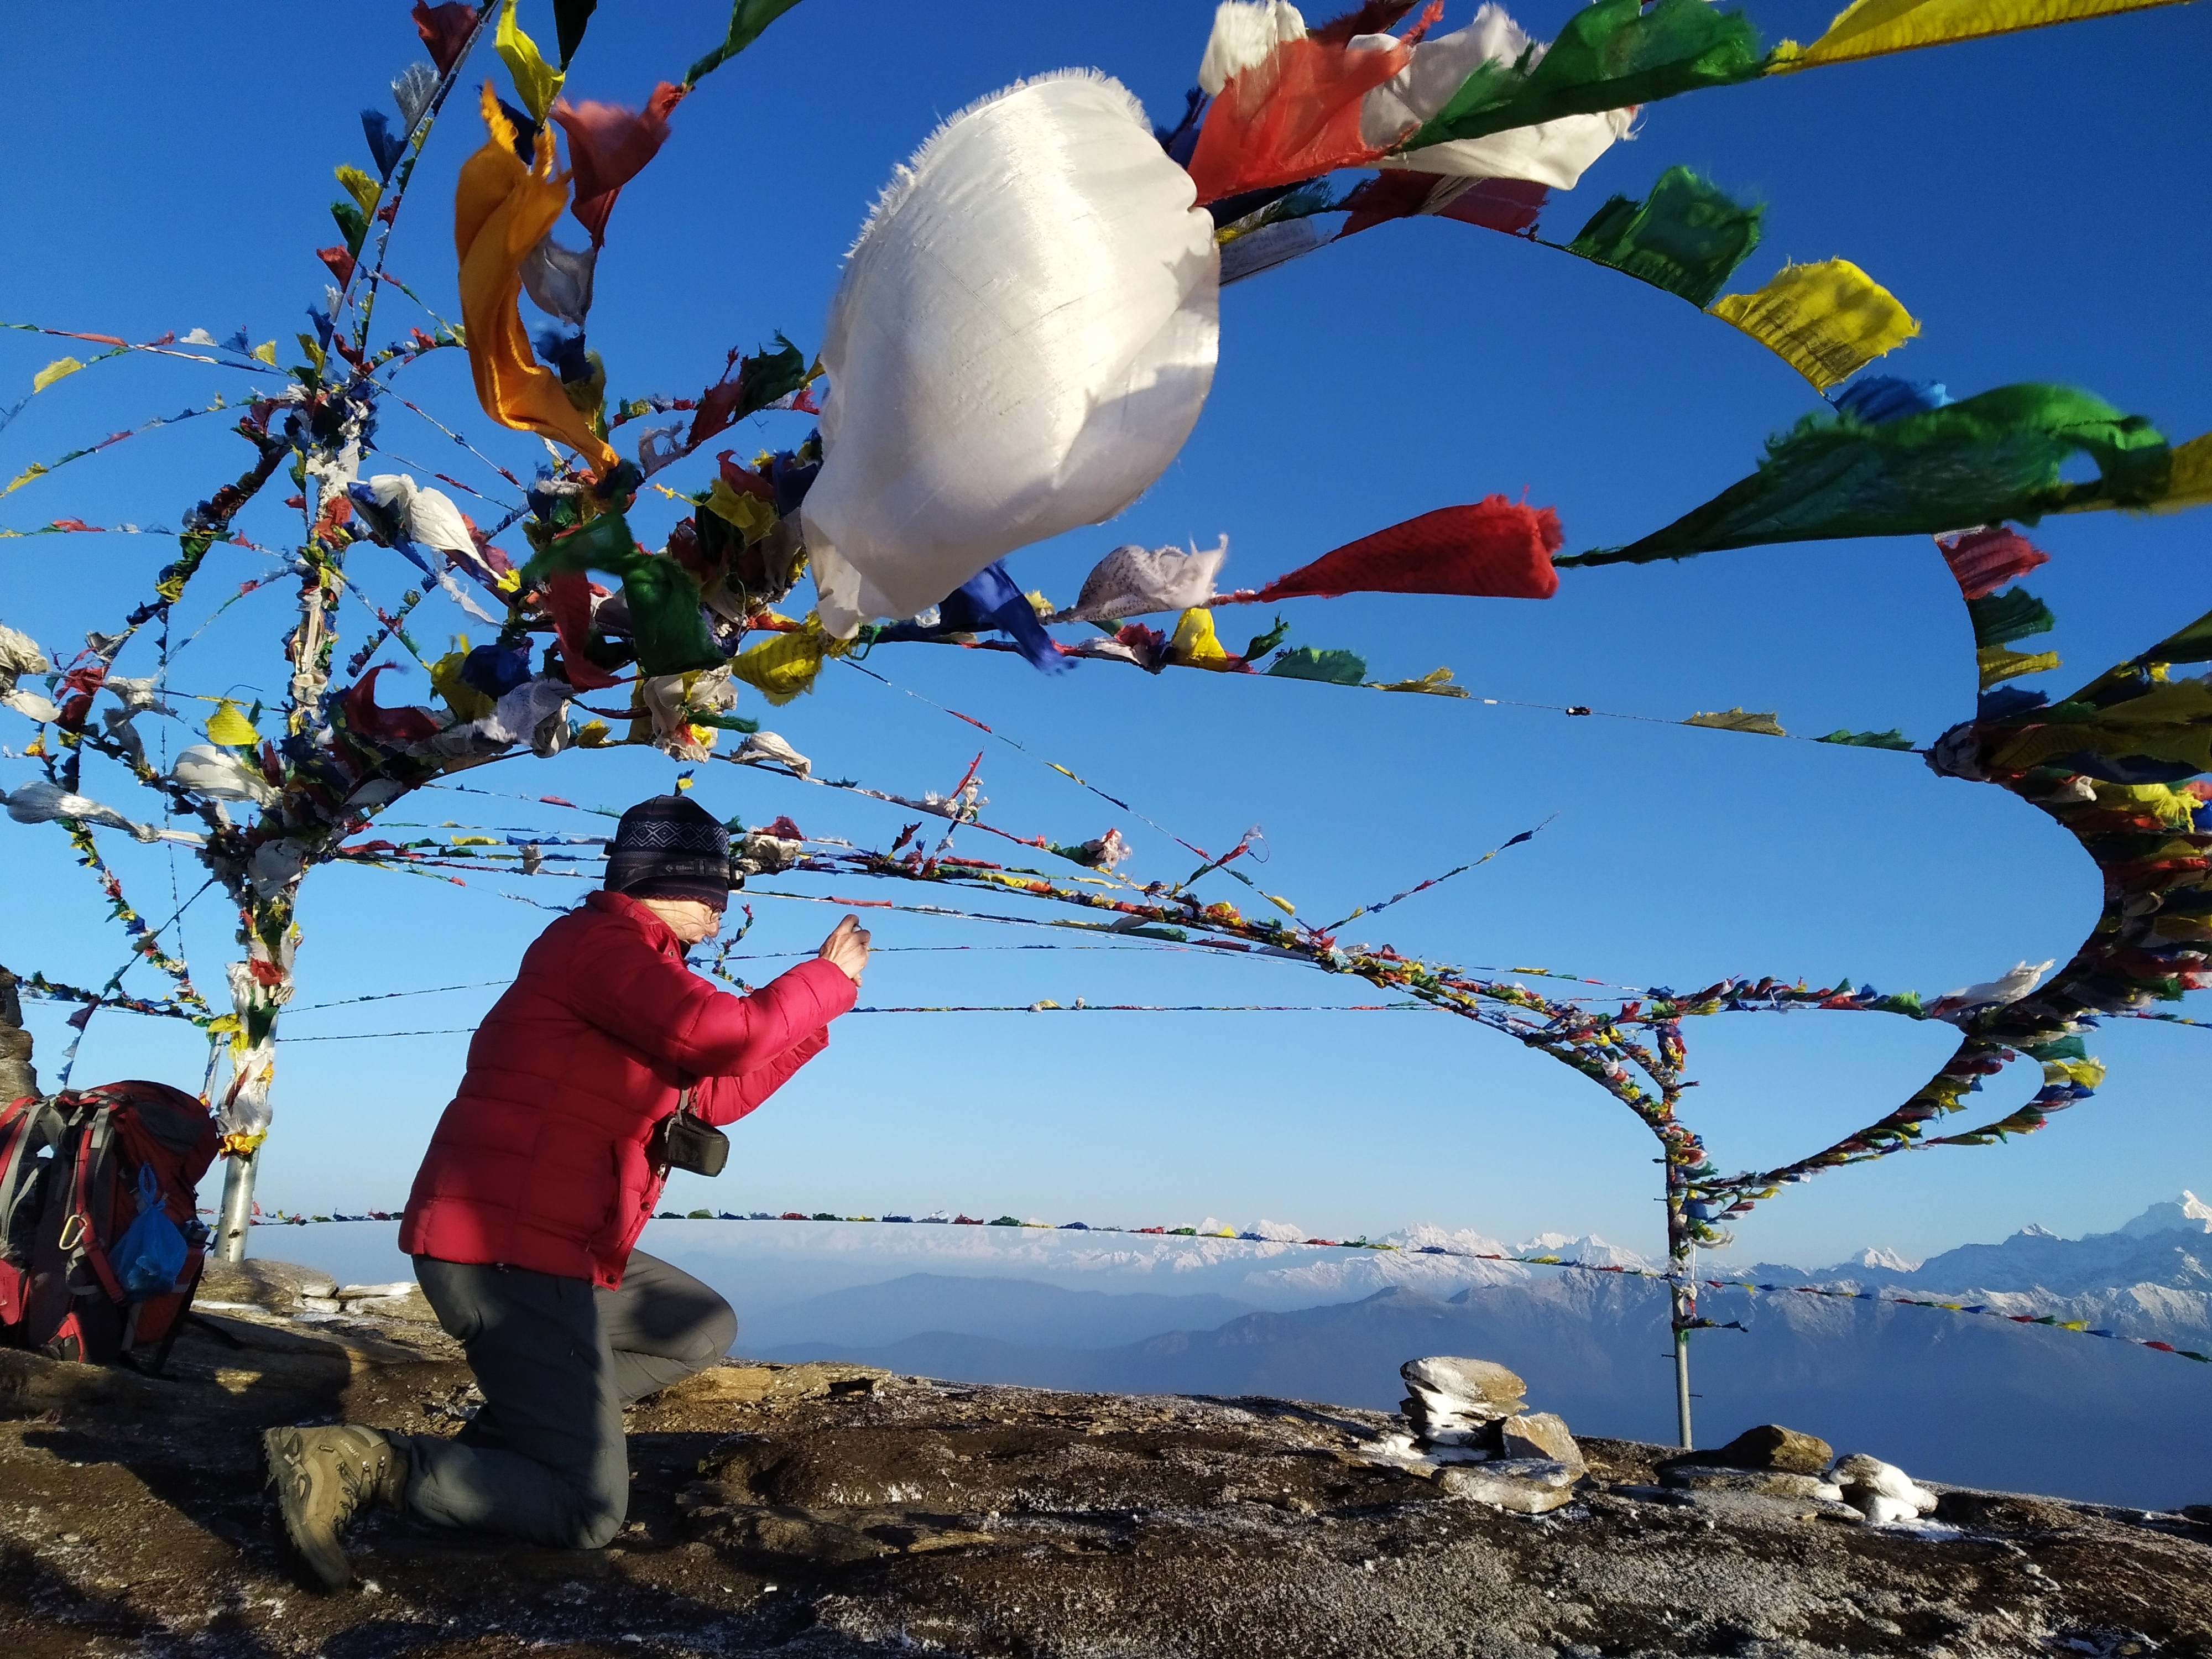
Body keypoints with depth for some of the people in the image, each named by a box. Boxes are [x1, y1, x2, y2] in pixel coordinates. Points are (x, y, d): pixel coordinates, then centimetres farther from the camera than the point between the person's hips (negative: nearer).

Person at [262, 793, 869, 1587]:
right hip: (506, 1254, -11)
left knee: (705, 1329, 23)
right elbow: (718, 1038, -29)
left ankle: (508, 1423, 14)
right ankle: (358, 1464, -9)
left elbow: (716, 1094, 21)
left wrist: (816, 999, 19)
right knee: (587, 1514, -6)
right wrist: (827, 980, -13)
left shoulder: (628, 957, 19)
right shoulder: (603, 940, -14)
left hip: (557, 1247, 11)